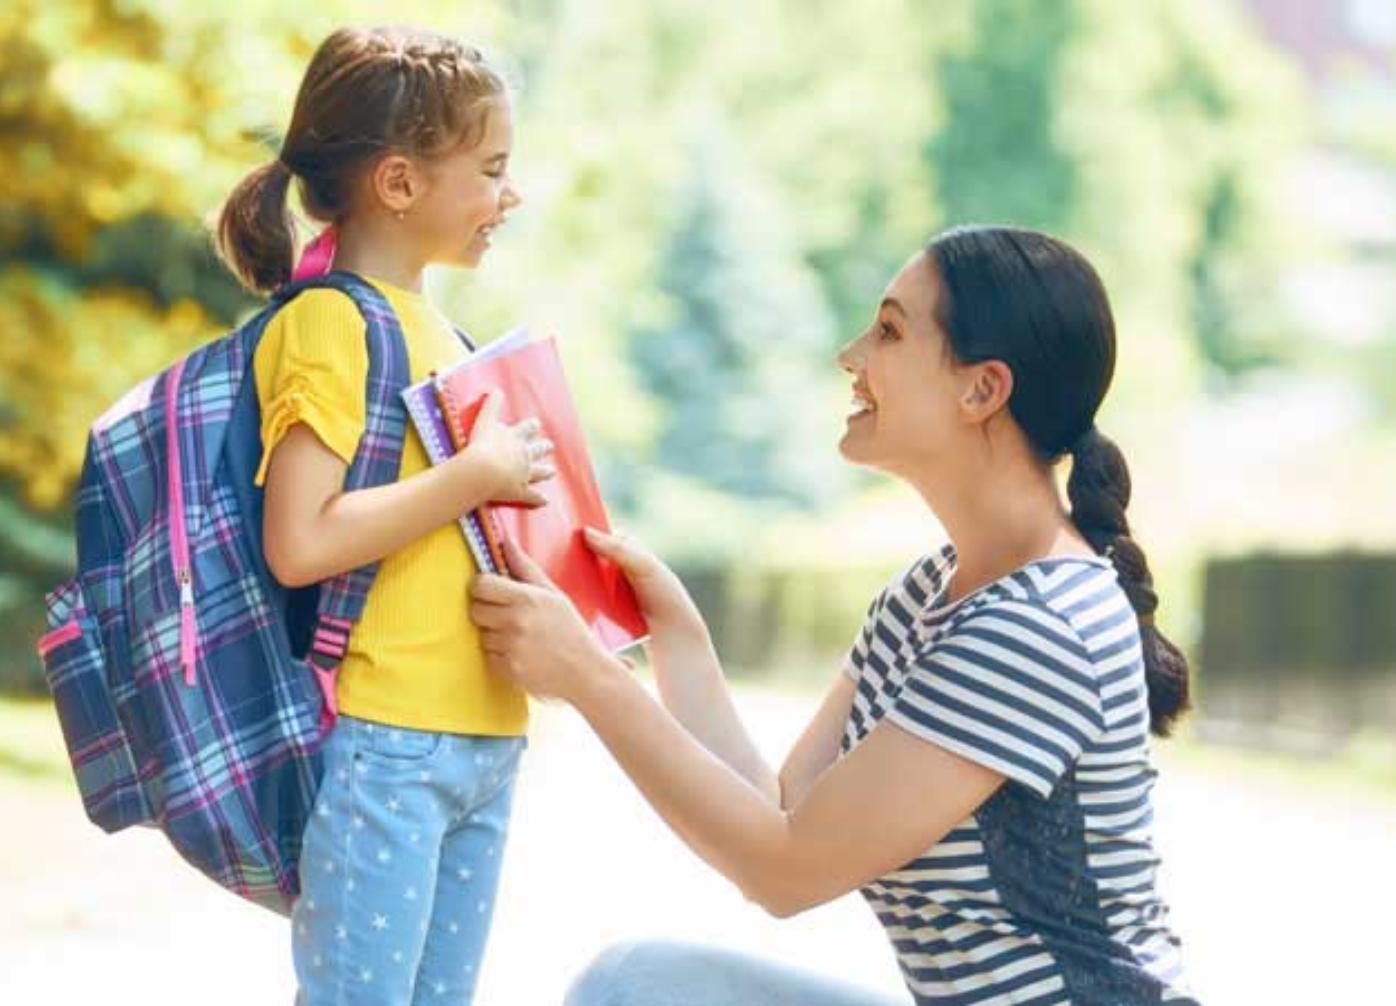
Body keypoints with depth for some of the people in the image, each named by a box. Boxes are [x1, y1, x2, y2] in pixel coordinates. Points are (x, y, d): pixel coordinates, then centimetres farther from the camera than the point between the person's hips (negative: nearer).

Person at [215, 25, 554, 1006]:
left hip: (481, 739, 9)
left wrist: (523, 484, 8)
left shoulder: (432, 323, 17)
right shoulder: (330, 323, -11)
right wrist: (476, 475, -17)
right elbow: (300, 543, -22)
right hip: (381, 745, -9)